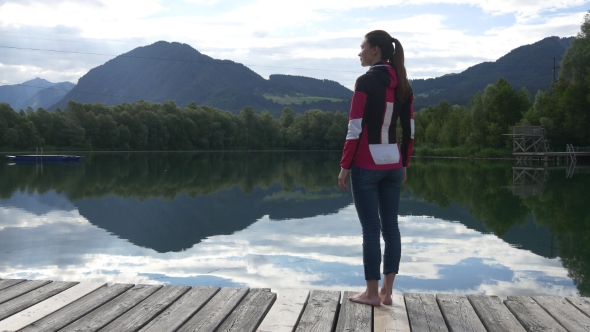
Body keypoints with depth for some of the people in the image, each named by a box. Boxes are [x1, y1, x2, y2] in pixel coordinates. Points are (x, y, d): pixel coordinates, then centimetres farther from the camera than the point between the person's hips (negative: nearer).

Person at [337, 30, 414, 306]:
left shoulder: (366, 81, -12)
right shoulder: (403, 84, 9)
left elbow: (356, 129, -16)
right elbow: (409, 130, 9)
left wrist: (344, 166, -10)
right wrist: (404, 165, 17)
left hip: (366, 164, -6)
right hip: (392, 163, 7)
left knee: (371, 227, 0)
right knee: (390, 225, 9)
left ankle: (372, 293, 8)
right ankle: (387, 291, 16)